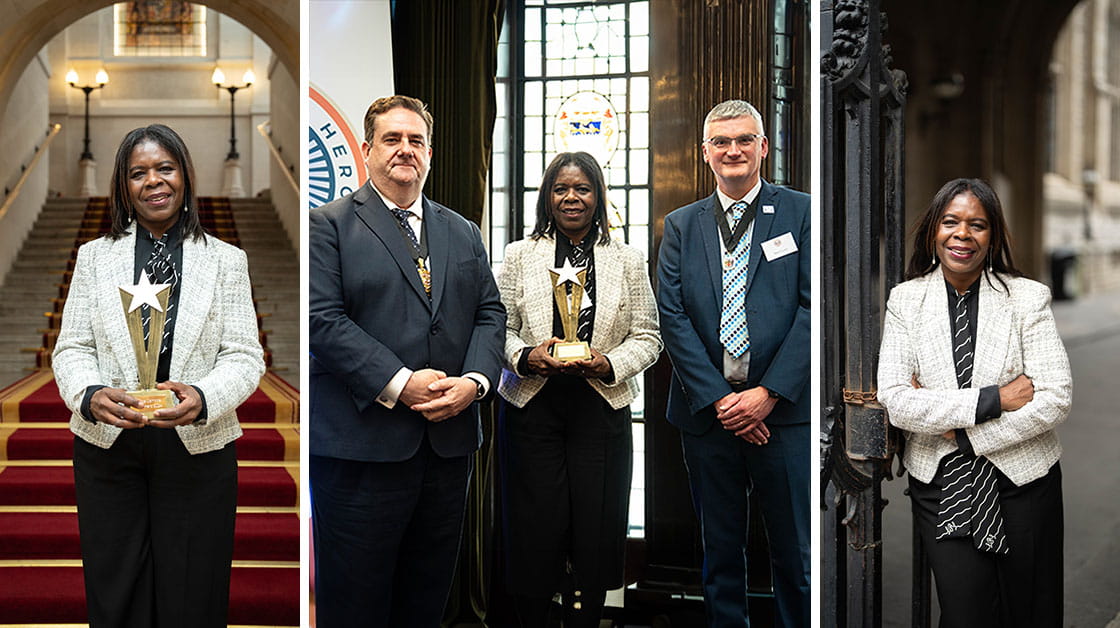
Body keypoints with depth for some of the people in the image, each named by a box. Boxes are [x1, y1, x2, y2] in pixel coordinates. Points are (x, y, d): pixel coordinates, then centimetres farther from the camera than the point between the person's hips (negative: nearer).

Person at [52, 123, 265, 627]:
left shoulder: (226, 260, 4)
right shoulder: (95, 256, 9)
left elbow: (244, 357, -2)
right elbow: (71, 349, 5)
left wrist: (203, 398, -23)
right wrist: (90, 395, -17)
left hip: (199, 448, -1)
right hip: (107, 446, 1)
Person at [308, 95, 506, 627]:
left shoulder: (462, 233, 17)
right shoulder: (329, 225, 0)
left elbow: (490, 313, 12)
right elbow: (323, 318, -11)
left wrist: (474, 381, -8)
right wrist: (399, 384, -18)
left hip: (450, 441, 5)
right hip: (362, 443, -5)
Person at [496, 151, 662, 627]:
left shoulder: (629, 261, 9)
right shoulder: (519, 256, 9)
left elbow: (647, 338, 6)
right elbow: (498, 327, 6)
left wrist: (609, 364, -12)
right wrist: (525, 357, -14)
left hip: (601, 409, 1)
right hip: (533, 408, 0)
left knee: (595, 531, 2)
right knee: (534, 527, 0)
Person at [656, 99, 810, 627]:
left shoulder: (802, 213, 3)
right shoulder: (681, 226, 9)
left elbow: (814, 307, -5)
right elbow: (672, 317, 1)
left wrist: (769, 392, -13)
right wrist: (717, 397, -9)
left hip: (783, 409, -2)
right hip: (708, 410, 2)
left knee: (796, 554, 6)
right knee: (719, 550, 13)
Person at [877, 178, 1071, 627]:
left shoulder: (1029, 297, -4)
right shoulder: (905, 299, -2)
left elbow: (1055, 401, -12)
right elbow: (894, 401, -12)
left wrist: (959, 432, -15)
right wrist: (993, 400, -18)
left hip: (1023, 481, 0)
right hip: (940, 485, 0)